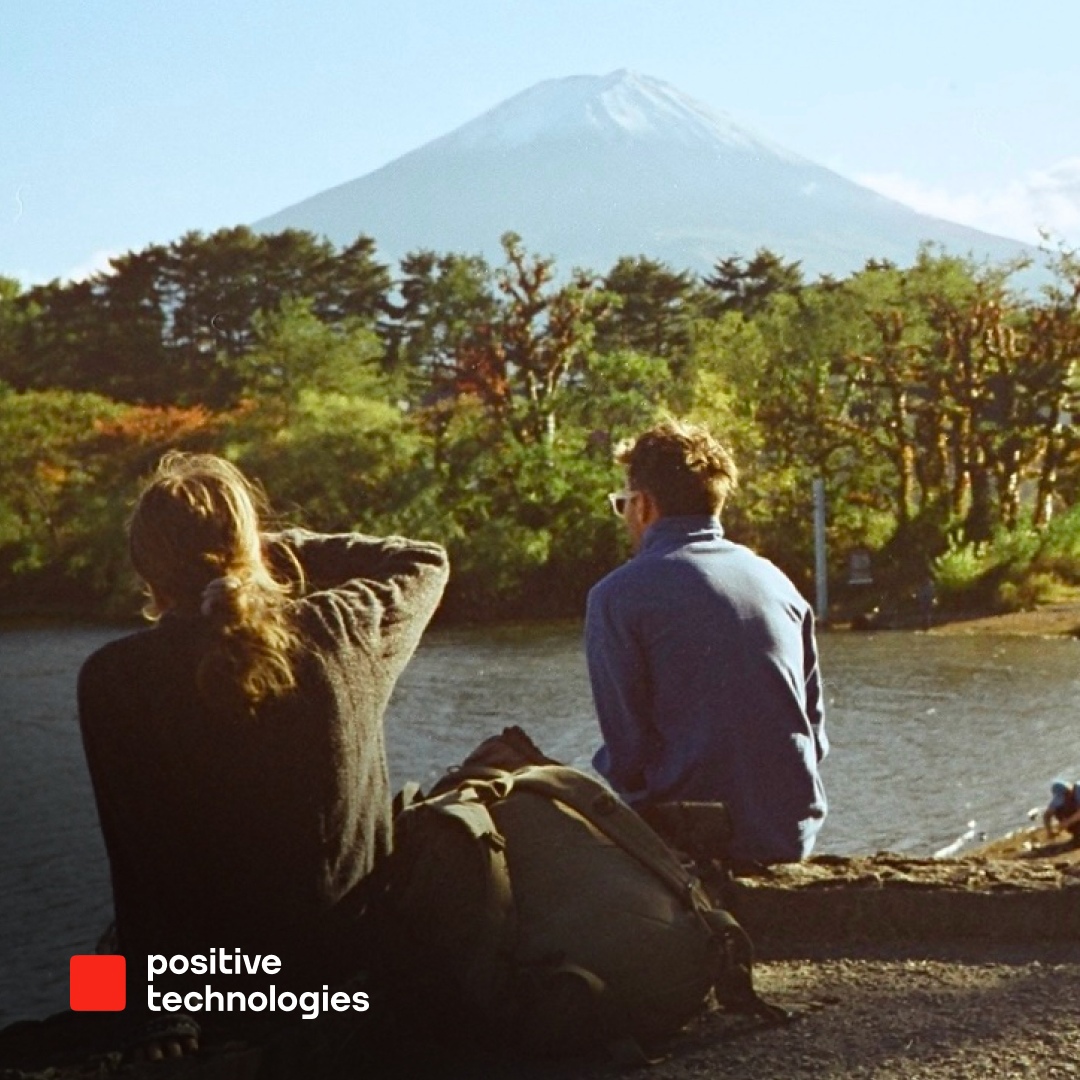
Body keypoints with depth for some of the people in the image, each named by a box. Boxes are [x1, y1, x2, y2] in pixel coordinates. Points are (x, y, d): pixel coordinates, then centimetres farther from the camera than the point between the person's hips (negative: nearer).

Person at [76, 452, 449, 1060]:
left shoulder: (113, 680, -14)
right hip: (352, 955, 2)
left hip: (218, 971, -2)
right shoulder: (342, 632, -10)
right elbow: (424, 564, 11)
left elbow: (136, 855, -7)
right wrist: (290, 549, 8)